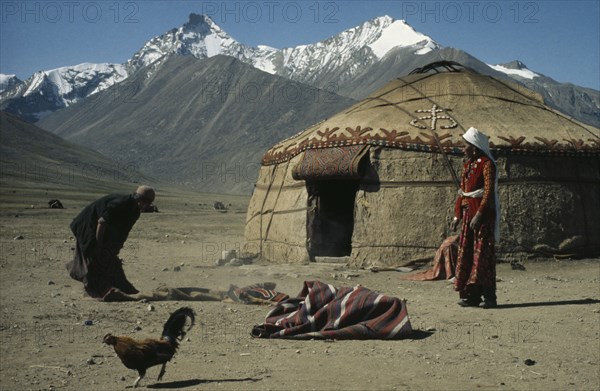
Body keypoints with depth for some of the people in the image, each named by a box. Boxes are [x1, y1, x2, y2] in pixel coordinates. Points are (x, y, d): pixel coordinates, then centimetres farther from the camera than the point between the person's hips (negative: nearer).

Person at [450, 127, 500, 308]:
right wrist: (457, 215, 13)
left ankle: (489, 296, -4)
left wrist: (479, 214, -24)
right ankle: (472, 295, 10)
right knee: (466, 252, 6)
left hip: (483, 214, -8)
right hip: (468, 213, 8)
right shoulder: (468, 165, 15)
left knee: (483, 253, -8)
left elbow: (489, 192, -17)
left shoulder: (487, 164, -10)